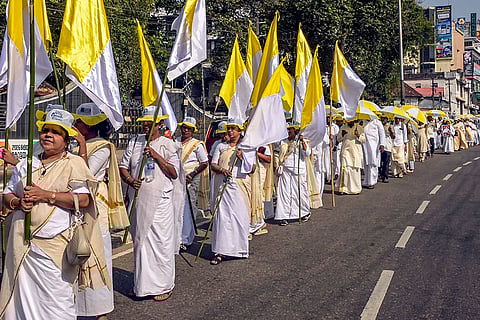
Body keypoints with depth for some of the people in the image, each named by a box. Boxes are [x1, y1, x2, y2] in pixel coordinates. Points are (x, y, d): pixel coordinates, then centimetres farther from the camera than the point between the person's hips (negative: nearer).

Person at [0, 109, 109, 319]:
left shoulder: (74, 163, 0)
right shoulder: (26, 164, 17)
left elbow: (83, 199, -11)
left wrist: (46, 195, -15)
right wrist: (18, 202, -3)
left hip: (55, 245, -5)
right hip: (22, 243, 5)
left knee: (57, 298, -3)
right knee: (22, 293, 8)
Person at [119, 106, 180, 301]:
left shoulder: (169, 146, 0)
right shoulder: (134, 143, 11)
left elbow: (174, 173, -8)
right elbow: (123, 167, 11)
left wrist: (157, 156, -17)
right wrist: (129, 179, -9)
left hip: (161, 202, -4)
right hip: (138, 201, 4)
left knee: (161, 243, -2)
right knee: (140, 241, 9)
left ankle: (164, 285, 10)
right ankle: (143, 284, 22)